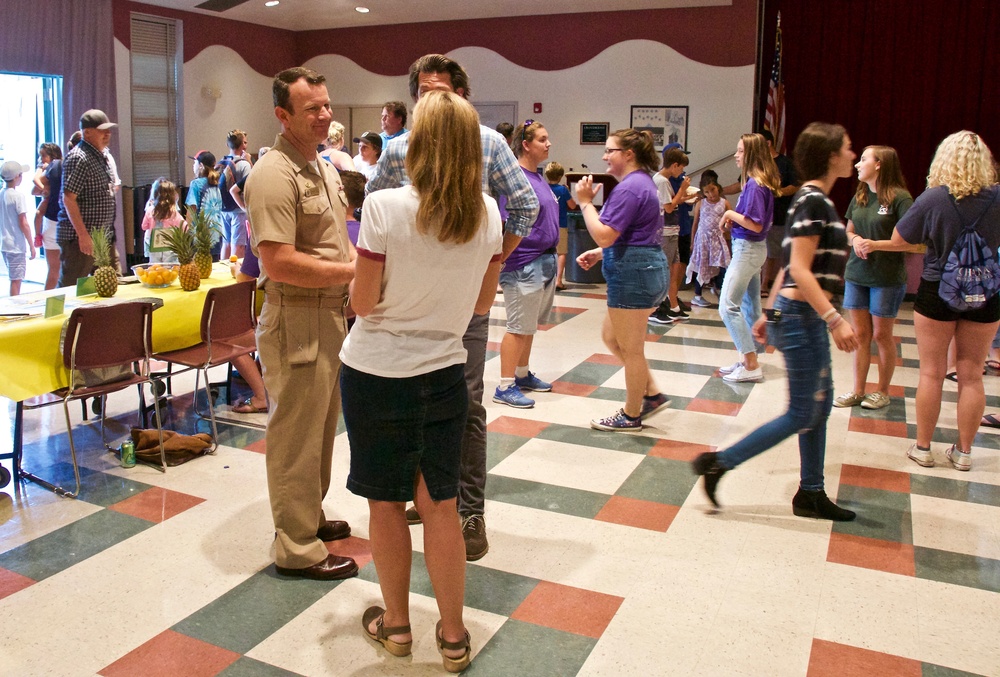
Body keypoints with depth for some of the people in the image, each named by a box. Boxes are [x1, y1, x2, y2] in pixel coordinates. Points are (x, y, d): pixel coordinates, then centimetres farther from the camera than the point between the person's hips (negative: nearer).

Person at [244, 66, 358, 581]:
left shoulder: (324, 167, 14)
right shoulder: (273, 175, -18)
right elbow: (279, 263, -25)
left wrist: (355, 261, 7)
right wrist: (351, 271, -20)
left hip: (331, 317, 10)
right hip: (296, 322, -10)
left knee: (321, 426, 20)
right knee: (296, 433, 1)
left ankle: (310, 517, 37)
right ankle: (296, 548, 15)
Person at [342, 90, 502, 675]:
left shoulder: (386, 208, -16)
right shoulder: (487, 214, -4)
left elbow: (363, 303, -11)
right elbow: (482, 304, 5)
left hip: (376, 374, -3)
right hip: (444, 372, 3)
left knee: (387, 502, 13)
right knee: (441, 506, 13)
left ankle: (396, 624, 30)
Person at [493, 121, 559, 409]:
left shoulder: (539, 178, 11)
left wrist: (552, 258, 19)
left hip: (545, 261, 9)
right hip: (524, 264, -9)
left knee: (531, 325, 17)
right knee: (518, 327, -3)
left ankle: (522, 374, 30)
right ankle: (505, 387, 5)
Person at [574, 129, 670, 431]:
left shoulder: (629, 187, -17)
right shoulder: (642, 182, 17)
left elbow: (604, 235, -22)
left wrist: (585, 202, -11)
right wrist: (599, 253, 12)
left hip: (633, 273, -11)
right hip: (648, 268, 11)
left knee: (630, 348, 3)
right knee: (610, 336, 20)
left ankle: (631, 416, 17)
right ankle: (652, 394, 25)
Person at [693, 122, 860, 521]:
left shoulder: (814, 200, 15)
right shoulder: (814, 201, -15)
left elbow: (788, 267, 17)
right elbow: (799, 270, -22)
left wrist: (769, 313, 20)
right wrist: (835, 319, -26)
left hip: (798, 314, 10)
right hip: (802, 316, -10)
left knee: (820, 406, 15)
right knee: (801, 415, -2)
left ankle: (811, 495, 24)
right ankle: (718, 462, 3)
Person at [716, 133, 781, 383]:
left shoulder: (755, 184, -19)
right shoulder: (757, 182, 9)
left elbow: (756, 224, -22)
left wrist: (731, 213, -11)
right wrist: (733, 217, -1)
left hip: (747, 248, -10)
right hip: (753, 248, 10)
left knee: (728, 306, -8)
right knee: (749, 306, 14)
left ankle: (751, 365, -5)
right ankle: (747, 359, 24)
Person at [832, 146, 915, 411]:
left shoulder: (899, 198, -12)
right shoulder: (859, 197, 8)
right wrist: (854, 239, -5)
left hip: (887, 277, -5)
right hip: (857, 273, 6)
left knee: (882, 335, 6)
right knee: (860, 334, 9)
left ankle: (882, 391, 21)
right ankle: (858, 391, 17)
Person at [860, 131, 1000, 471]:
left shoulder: (932, 199, -15)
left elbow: (899, 241, -7)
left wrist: (874, 245, 13)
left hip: (938, 291, -2)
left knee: (931, 373, 8)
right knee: (971, 375, 11)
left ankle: (922, 447, 17)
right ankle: (963, 451, 20)